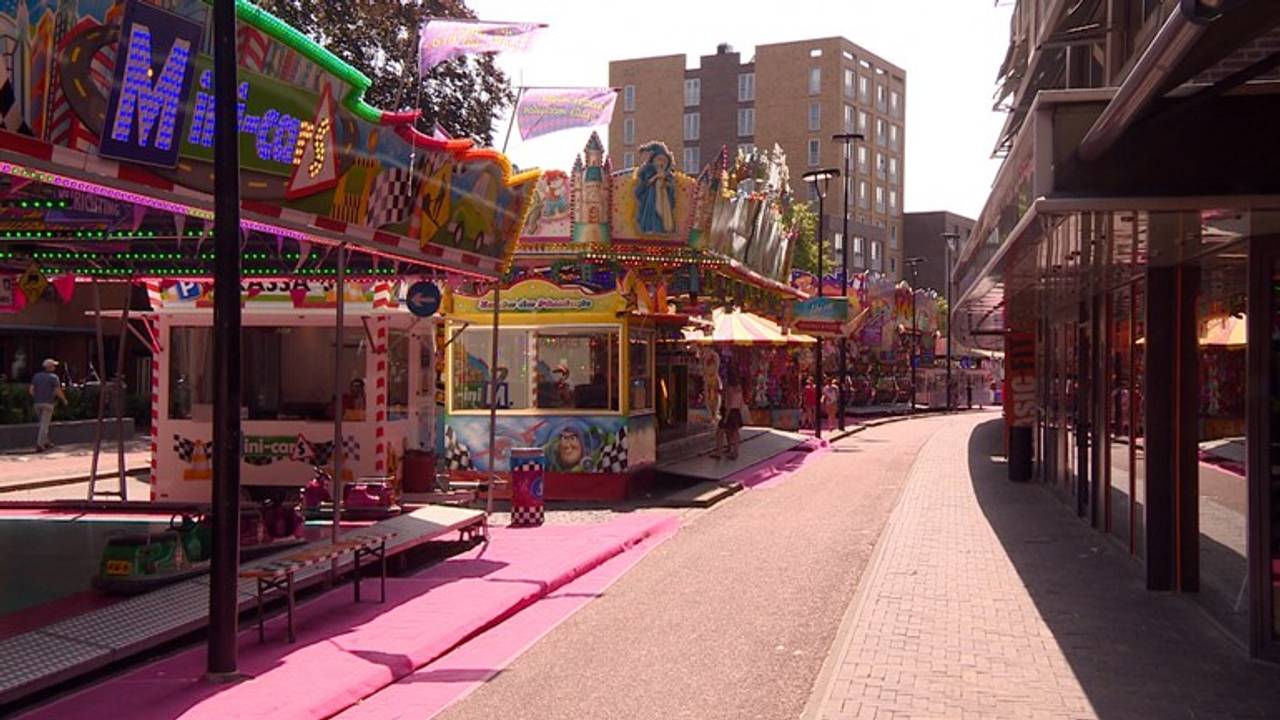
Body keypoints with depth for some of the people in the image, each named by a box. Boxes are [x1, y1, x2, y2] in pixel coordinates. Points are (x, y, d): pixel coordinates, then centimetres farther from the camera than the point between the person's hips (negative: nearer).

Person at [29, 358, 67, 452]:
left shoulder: (36, 376, 10)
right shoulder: (53, 377, -5)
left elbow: (31, 390, 4)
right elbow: (58, 391, -11)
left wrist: (36, 397, 19)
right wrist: (64, 399, 4)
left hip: (37, 403, 6)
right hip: (48, 403, -6)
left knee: (44, 423, 19)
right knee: (44, 424, -6)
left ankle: (46, 442, 25)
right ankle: (39, 444, -15)